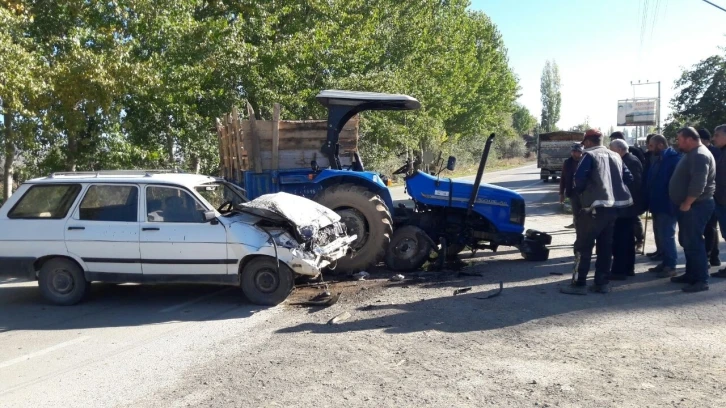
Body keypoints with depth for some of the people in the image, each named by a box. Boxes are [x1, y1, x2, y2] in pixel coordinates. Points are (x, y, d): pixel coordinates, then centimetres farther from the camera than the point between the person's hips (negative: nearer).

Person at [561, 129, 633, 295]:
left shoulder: (589, 155, -5)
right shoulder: (616, 157, 16)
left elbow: (579, 178, -15)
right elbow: (629, 178, 15)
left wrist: (579, 191, 3)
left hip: (595, 206, -7)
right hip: (614, 206, 7)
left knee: (583, 245, -2)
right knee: (605, 245, 13)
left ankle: (579, 283, -3)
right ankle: (602, 282, 15)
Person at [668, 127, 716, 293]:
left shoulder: (700, 155, -17)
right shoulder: (692, 154, 17)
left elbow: (699, 184, -27)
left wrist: (687, 204, -20)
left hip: (696, 206, -11)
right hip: (688, 206, 11)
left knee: (694, 243, -9)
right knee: (687, 241, 16)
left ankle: (702, 280, -5)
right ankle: (691, 274, 25)